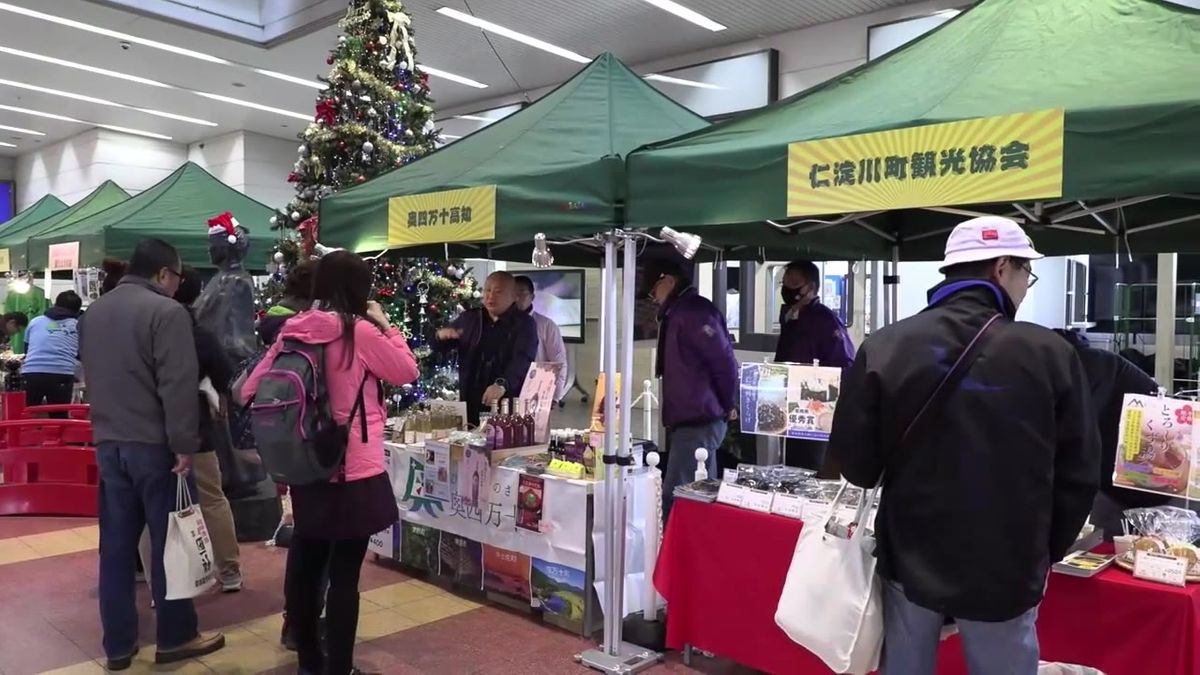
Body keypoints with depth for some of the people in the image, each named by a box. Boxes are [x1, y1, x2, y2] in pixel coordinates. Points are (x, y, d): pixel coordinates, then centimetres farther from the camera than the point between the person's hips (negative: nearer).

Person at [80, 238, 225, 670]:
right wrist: (184, 444, -17)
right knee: (169, 542, 4)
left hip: (107, 444, 7)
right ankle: (175, 638, 15)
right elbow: (178, 386, -20)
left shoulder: (92, 313, 12)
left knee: (116, 545, 12)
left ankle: (118, 645, 19)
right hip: (154, 444, -7)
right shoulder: (166, 312, -14)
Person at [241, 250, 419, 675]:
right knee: (344, 575, 2)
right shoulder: (359, 332, -14)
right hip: (353, 473, -7)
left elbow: (250, 391, 8)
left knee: (305, 564, 17)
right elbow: (408, 372, -2)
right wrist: (384, 325, 6)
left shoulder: (293, 331, 3)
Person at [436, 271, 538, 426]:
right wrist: (441, 336, -6)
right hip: (471, 404, 4)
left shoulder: (524, 323, -2)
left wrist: (502, 384, -37)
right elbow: (438, 348, 20)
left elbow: (522, 360, -19)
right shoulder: (468, 318, 11)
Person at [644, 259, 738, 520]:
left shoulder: (694, 311, -14)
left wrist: (727, 406, -7)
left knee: (676, 498, -10)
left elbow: (724, 361, -18)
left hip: (697, 422, -10)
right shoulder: (679, 312, 18)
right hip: (688, 420, 10)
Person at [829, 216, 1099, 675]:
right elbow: (1078, 475, -3)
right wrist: (1044, 553, 14)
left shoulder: (884, 346, -11)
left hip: (910, 559, 1)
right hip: (1005, 571, -1)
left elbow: (854, 461, -6)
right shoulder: (1050, 354, -11)